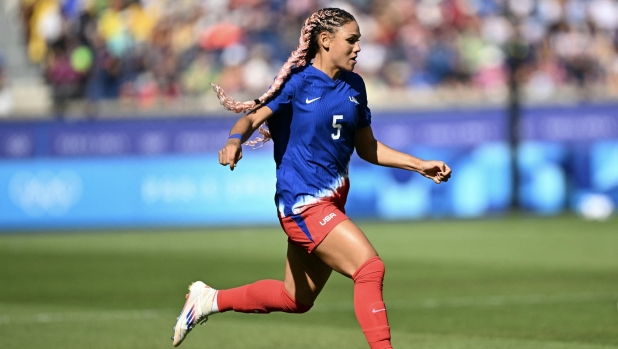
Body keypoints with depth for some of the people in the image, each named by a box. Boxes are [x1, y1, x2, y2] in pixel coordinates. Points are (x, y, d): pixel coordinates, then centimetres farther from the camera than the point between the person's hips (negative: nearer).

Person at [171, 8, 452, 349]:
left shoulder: (354, 86, 10)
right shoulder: (297, 81, -9)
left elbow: (368, 148, 18)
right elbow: (252, 118, -16)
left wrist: (421, 166, 12)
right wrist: (235, 141, -38)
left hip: (333, 202, 8)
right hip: (303, 202, -8)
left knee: (296, 299, 17)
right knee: (370, 267, -21)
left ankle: (209, 299, 33)